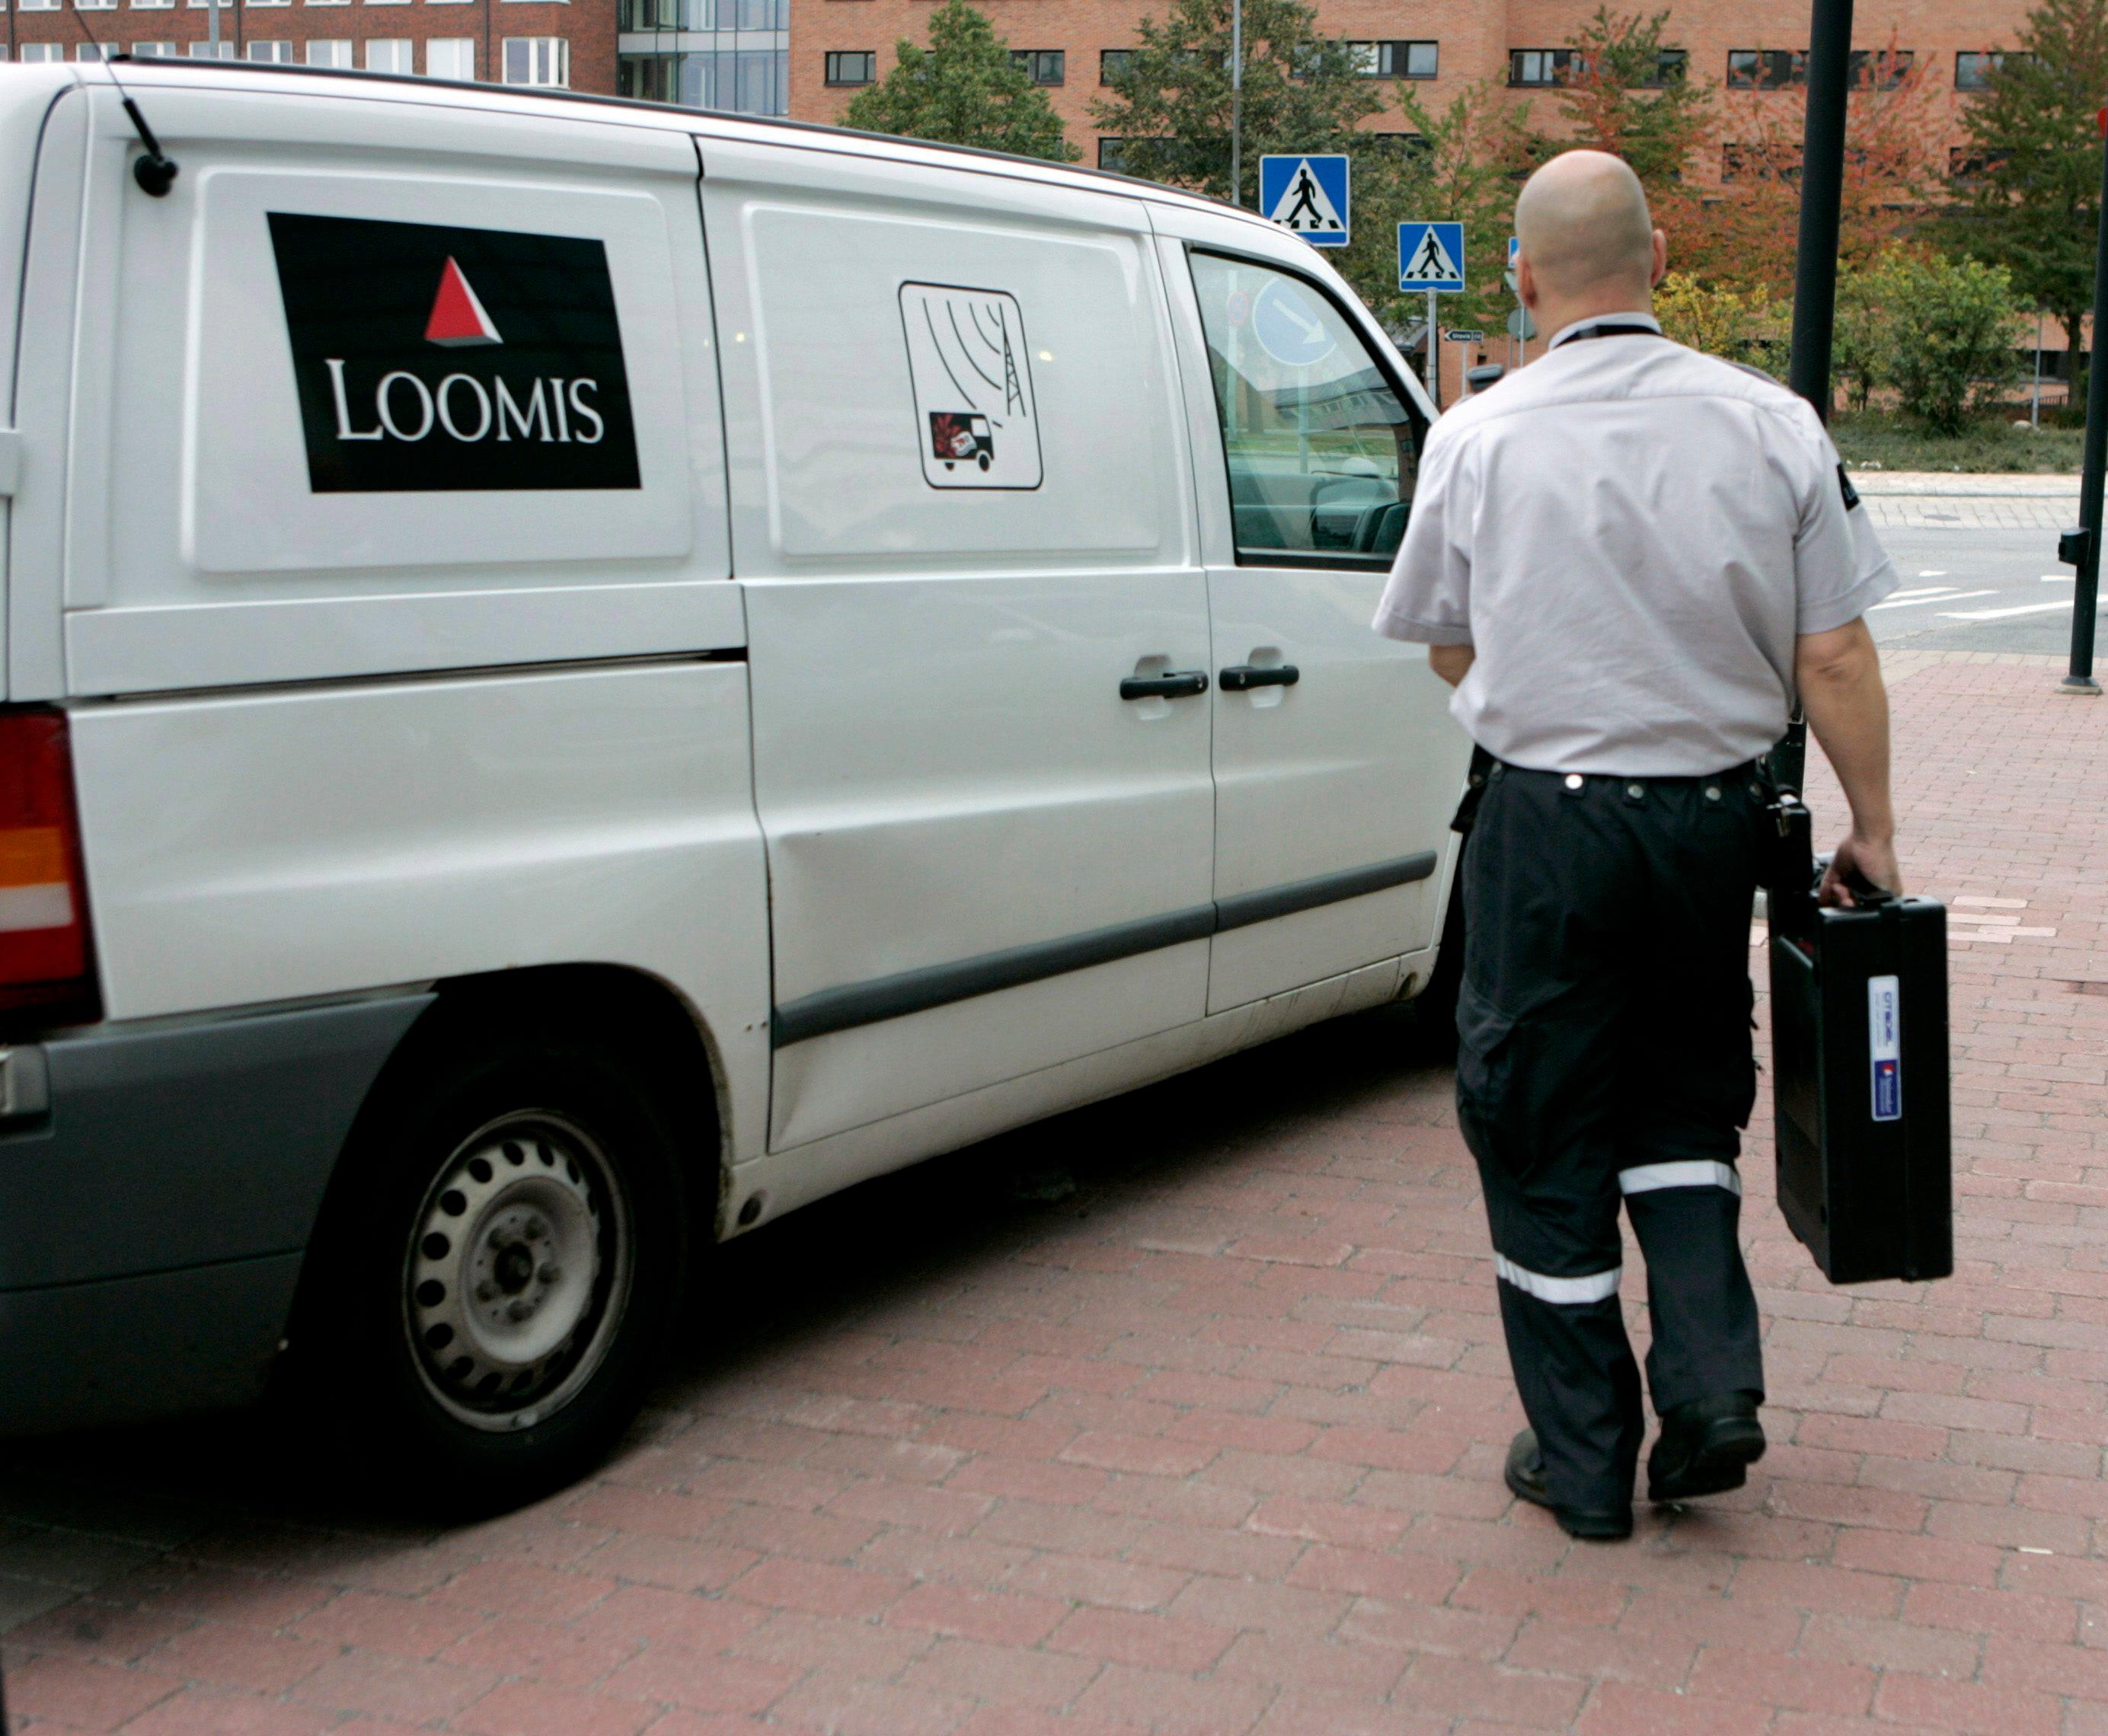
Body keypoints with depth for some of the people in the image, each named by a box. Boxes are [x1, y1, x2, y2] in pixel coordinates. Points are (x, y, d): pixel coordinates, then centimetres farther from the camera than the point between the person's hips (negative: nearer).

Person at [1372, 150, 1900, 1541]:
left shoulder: (1478, 440, -5)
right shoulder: (1771, 423, -4)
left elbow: (1448, 650, 7)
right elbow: (1835, 658, -2)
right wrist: (1873, 827, 8)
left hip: (1544, 825, -2)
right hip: (1716, 815, 2)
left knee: (1545, 1137, 10)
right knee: (1683, 1099, 23)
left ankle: (1584, 1461, 18)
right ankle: (1713, 1387, 12)